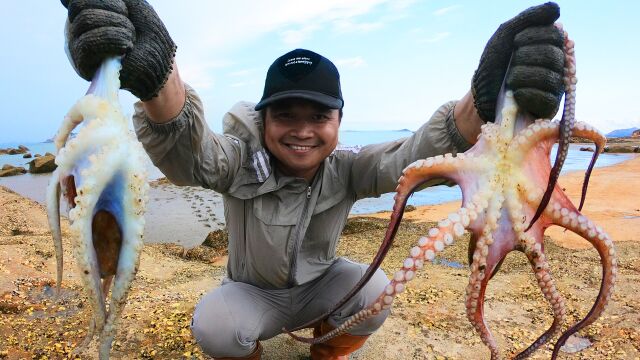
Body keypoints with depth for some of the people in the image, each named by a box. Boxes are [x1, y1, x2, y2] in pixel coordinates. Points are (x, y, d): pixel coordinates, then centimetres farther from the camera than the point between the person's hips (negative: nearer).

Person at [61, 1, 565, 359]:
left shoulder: (346, 170, -21)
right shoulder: (240, 163, -24)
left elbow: (412, 157, -37)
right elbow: (188, 152, -45)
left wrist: (482, 101, -59)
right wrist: (155, 76, -68)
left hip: (318, 288, 2)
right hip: (252, 292, -1)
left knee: (374, 288, -26)